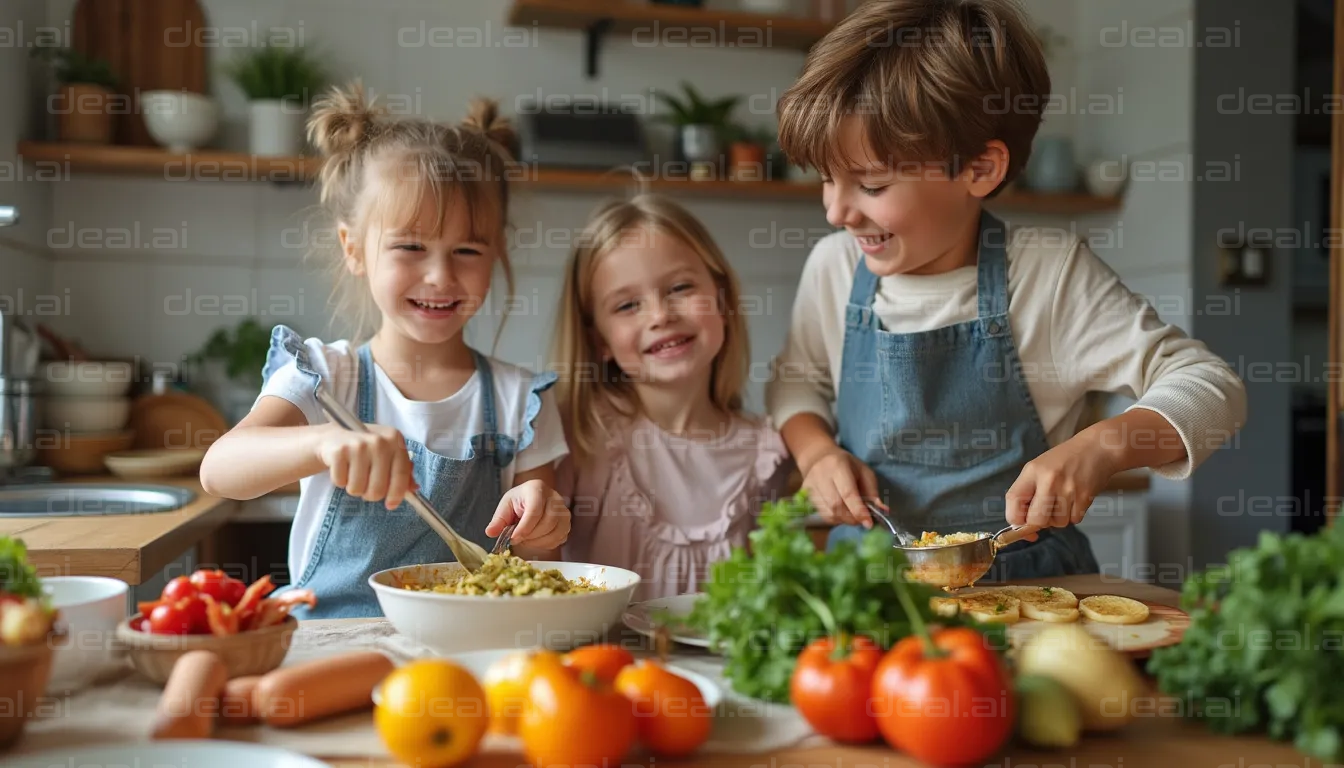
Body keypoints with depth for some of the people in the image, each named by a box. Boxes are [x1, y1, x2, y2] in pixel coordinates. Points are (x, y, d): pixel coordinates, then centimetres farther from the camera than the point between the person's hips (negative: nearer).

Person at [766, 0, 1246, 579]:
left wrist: (1100, 447, -25)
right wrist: (815, 451, -2)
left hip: (1024, 574, -2)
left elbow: (1210, 388, -7)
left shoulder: (1049, 274, -10)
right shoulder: (834, 265, 1)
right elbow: (797, 378, 19)